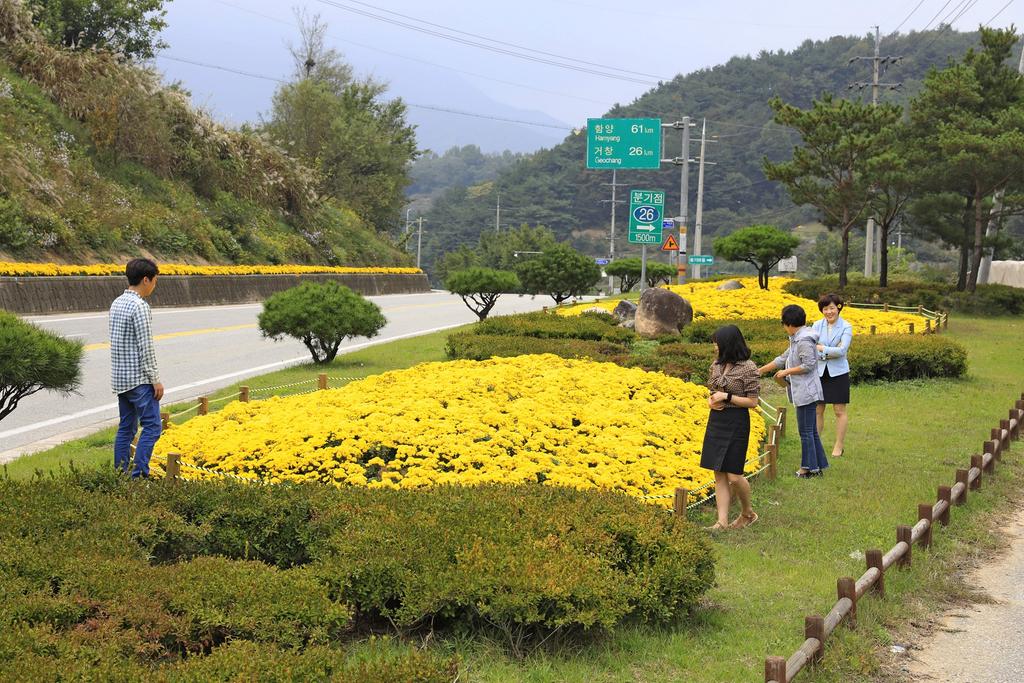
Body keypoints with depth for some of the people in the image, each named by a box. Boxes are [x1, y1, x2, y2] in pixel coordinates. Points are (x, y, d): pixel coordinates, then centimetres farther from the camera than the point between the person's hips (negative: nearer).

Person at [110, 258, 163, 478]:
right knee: (152, 426, -7)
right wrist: (156, 380, -11)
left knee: (126, 427, 12)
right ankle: (138, 475, -11)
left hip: (120, 378, 9)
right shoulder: (140, 307, -16)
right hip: (139, 378, -9)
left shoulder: (117, 303, 12)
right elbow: (146, 347, -17)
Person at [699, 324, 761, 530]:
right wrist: (711, 400, -3)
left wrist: (726, 397, -17)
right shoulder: (717, 364, 8)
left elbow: (752, 402, -11)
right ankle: (722, 522, 8)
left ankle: (748, 513, 21)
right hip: (716, 421, 7)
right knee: (719, 475, 5)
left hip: (736, 423, -7)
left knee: (733, 476, -4)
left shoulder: (748, 368, -12)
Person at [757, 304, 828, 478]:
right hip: (803, 392, 10)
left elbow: (808, 365, -22)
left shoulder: (804, 341, -17)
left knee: (806, 431, -3)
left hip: (806, 392, -10)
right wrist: (761, 370, 23)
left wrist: (786, 372, -12)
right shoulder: (797, 340, 15)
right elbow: (783, 359, 22)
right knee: (811, 431, 13)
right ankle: (818, 466, 17)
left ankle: (810, 467, 4)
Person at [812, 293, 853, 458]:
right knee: (817, 410, 6)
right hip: (820, 372, 3)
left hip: (838, 373, -3)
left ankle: (839, 445, 13)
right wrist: (833, 351, -17)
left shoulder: (846, 327, -6)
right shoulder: (817, 325, 2)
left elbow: (842, 350, -17)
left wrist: (822, 348, -18)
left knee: (839, 411, 4)